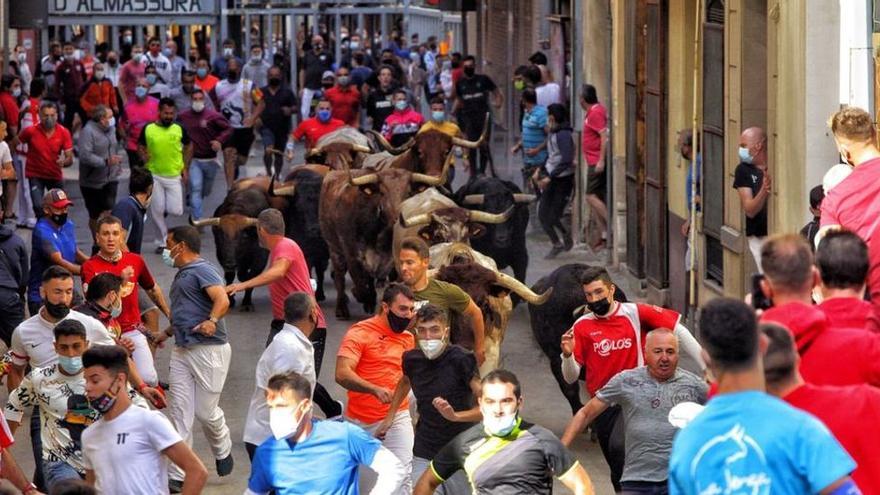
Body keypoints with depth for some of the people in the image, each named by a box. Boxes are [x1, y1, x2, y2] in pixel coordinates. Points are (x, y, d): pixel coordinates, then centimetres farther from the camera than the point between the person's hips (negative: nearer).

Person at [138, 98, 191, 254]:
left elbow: (189, 147, 11)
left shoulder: (179, 129, -2)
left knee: (176, 210, -5)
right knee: (157, 210, 1)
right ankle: (163, 240, 16)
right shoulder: (148, 129, -4)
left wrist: (185, 167, 5)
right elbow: (140, 146, 9)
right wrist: (144, 156, -12)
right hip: (154, 175, 0)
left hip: (174, 175, 0)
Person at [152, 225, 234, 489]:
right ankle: (178, 475, 1)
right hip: (182, 350, 9)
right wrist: (166, 334, 35)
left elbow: (222, 300, -26)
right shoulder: (182, 274, 21)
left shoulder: (202, 270, -10)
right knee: (180, 412, 1)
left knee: (205, 411, -1)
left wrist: (212, 321, -43)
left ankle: (223, 451, 29)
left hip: (209, 349, -9)